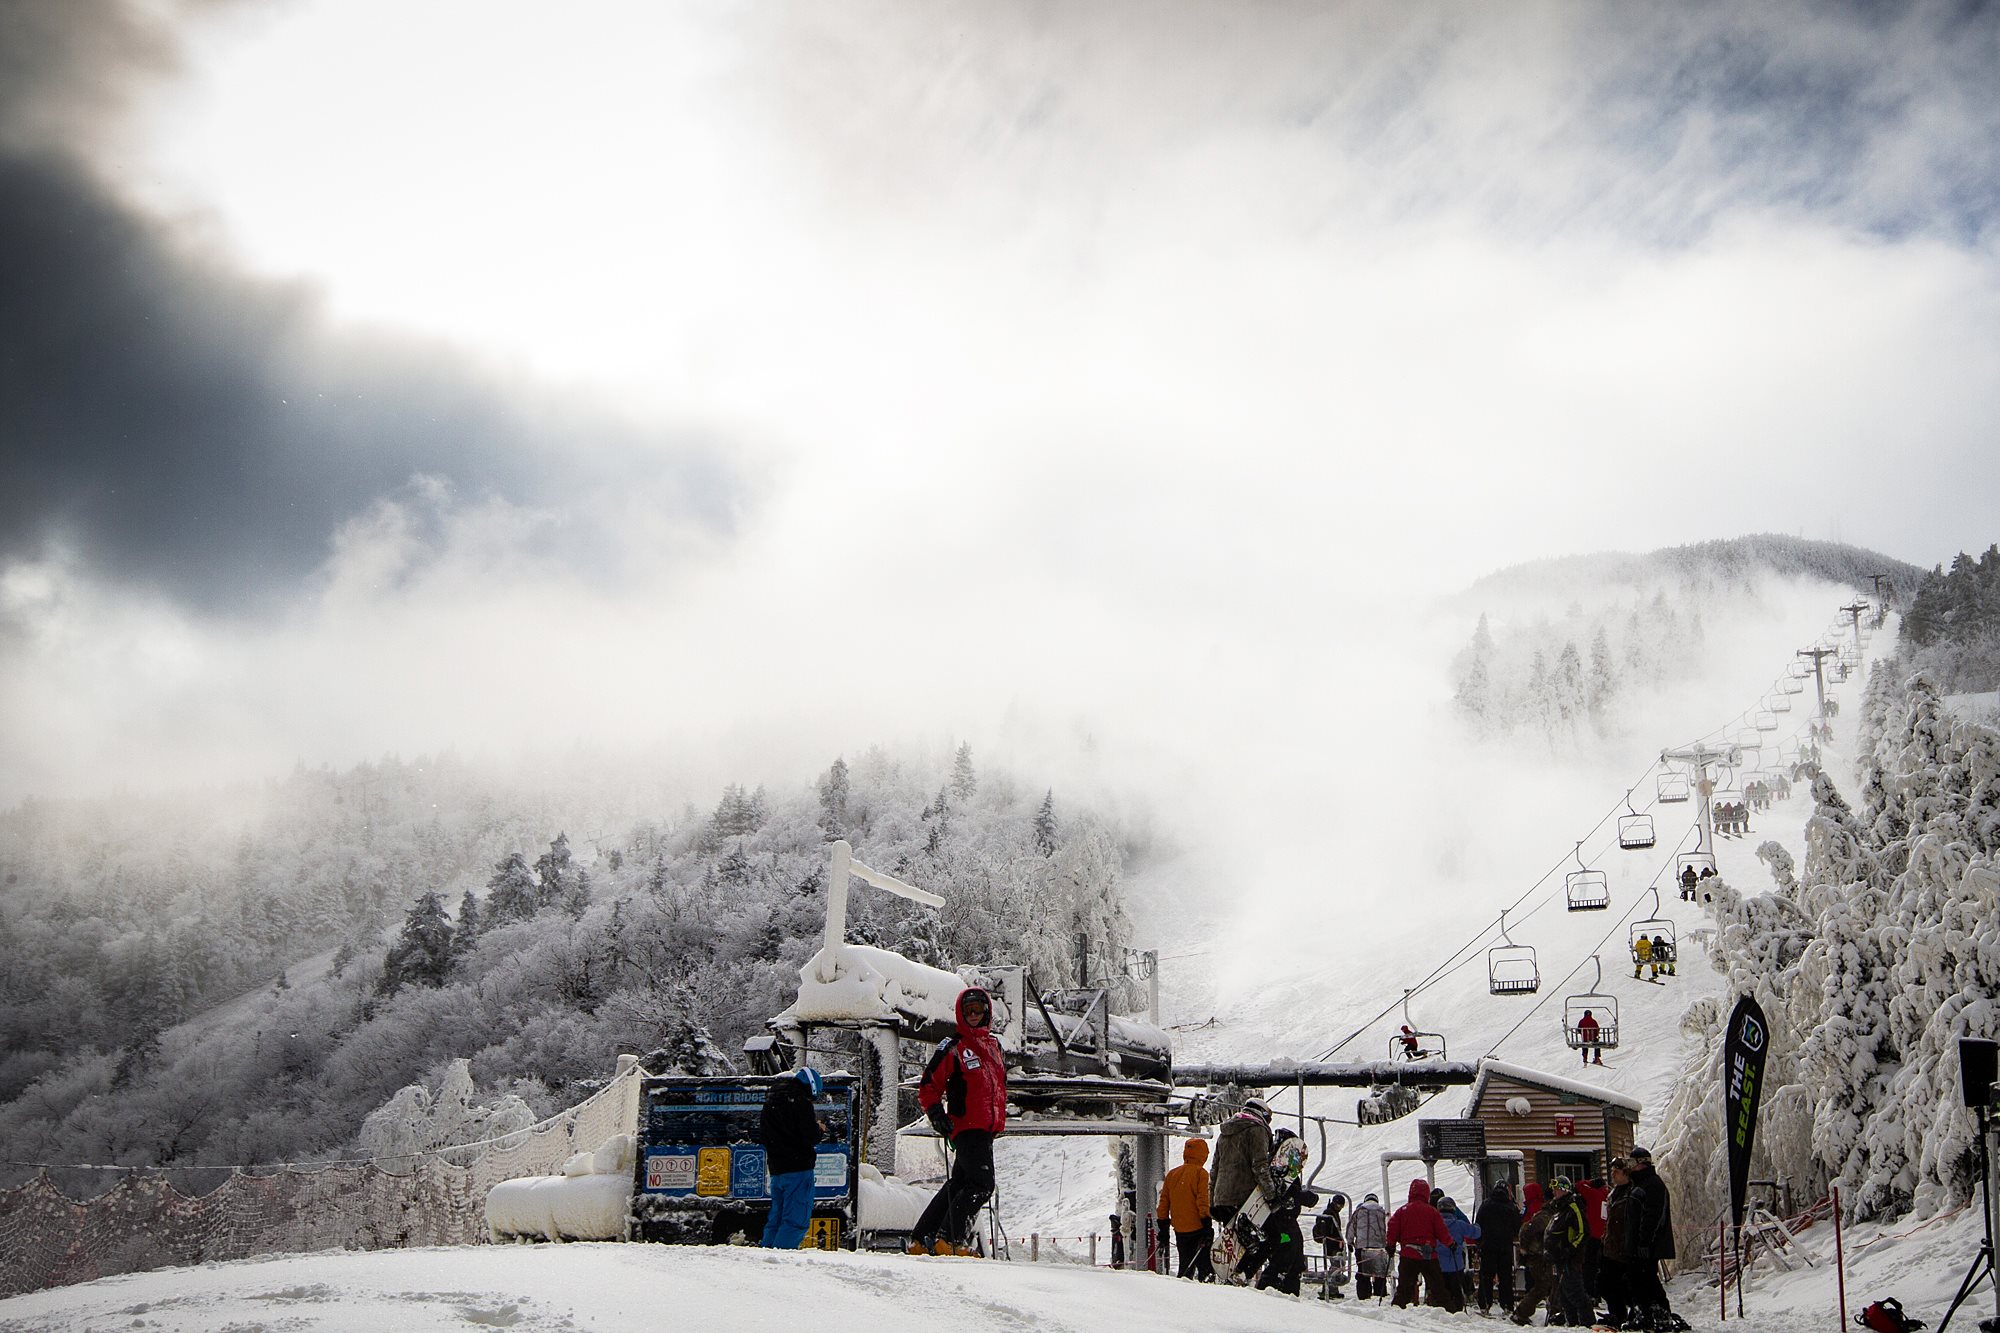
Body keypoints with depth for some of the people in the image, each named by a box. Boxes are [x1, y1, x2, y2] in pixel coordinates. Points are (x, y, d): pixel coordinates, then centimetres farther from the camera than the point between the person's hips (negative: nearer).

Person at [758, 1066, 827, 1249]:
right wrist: (820, 1130, 5)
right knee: (797, 1218, -8)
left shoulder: (771, 1099, 16)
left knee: (776, 1216, 16)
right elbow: (810, 1137, -18)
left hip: (775, 1168, 8)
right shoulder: (800, 1101, -12)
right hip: (798, 1168, -8)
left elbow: (762, 1137, 22)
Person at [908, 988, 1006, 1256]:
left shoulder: (994, 1047, 19)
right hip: (966, 1127, -8)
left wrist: (999, 1122, 25)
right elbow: (928, 1086, -6)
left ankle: (922, 1239, 18)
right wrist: (936, 1113, -19)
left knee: (958, 1184, 11)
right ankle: (950, 1240, -13)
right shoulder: (953, 1048, -5)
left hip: (987, 1129, 8)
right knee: (981, 1185, -17)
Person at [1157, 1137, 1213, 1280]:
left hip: (1179, 1229, 6)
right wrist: (1207, 1223, -10)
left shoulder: (1172, 1174, 11)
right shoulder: (1200, 1173, -7)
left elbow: (1164, 1201, 13)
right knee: (1205, 1264, -4)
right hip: (1197, 1228, -6)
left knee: (1186, 1265, 13)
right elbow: (1203, 1200, -13)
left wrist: (1163, 1225, 19)